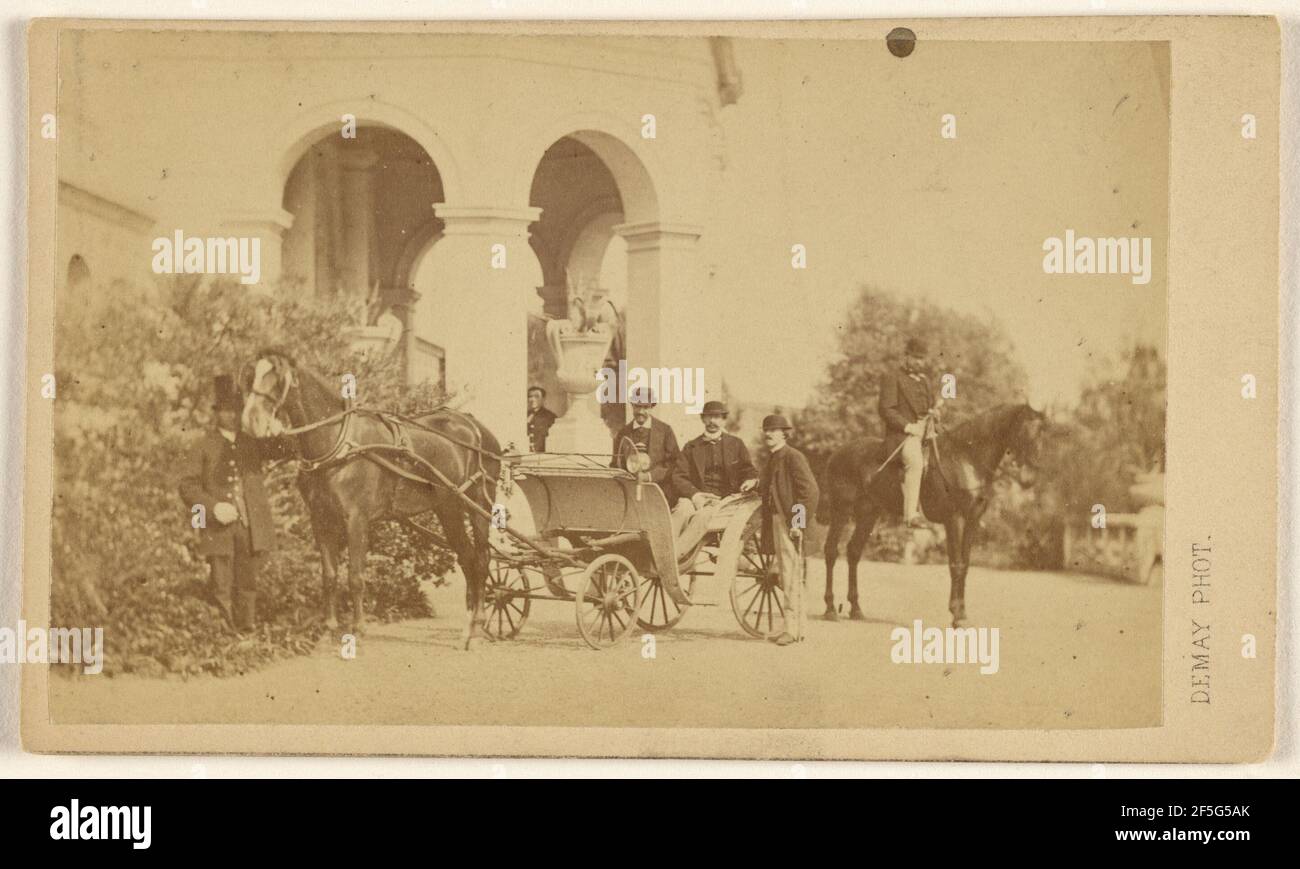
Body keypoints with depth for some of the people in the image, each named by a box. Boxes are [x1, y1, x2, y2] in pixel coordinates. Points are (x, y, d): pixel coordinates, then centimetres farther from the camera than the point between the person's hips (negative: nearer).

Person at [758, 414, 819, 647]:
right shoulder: (771, 460, 18)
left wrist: (798, 523, -19)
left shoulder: (794, 457, -10)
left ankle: (792, 629, -8)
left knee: (791, 576, -9)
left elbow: (810, 492, -16)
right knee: (787, 576, 13)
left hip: (790, 522, -9)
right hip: (775, 522, 9)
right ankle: (797, 628, 19)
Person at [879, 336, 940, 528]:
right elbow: (886, 410, -8)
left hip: (926, 433, 8)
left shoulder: (925, 380, 24)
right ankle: (911, 514, -36)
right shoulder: (892, 379, 1)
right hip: (902, 434, -8)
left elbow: (931, 405, 33)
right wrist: (908, 426, -20)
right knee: (915, 461, -32)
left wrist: (934, 412, 8)